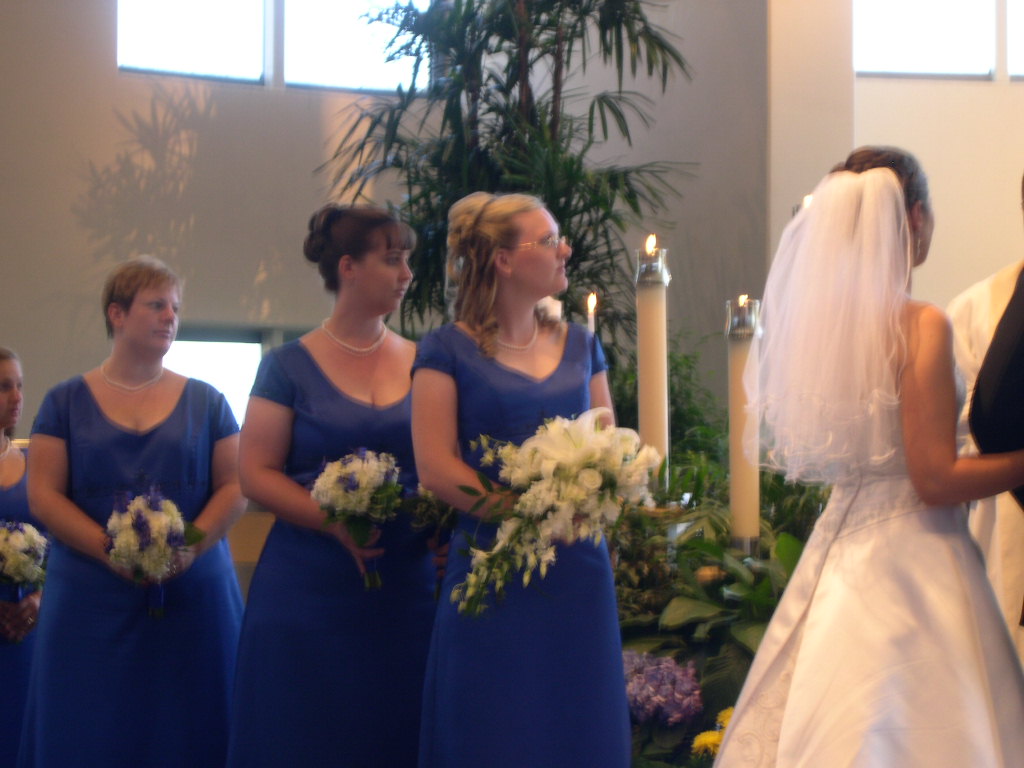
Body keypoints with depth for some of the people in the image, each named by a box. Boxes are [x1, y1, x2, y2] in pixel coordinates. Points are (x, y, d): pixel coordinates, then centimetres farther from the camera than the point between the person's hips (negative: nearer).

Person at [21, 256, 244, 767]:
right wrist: (110, 550, -14)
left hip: (193, 596, 1)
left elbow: (234, 487, 5)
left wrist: (191, 544, -14)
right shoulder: (67, 402, 8)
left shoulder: (205, 402, 11)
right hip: (91, 603, -1)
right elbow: (43, 495, 0)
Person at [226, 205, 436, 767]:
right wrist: (334, 519, -18)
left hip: (407, 583, 3)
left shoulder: (419, 364, 11)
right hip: (309, 589, -3)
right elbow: (256, 474, -3)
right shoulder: (291, 367, 2)